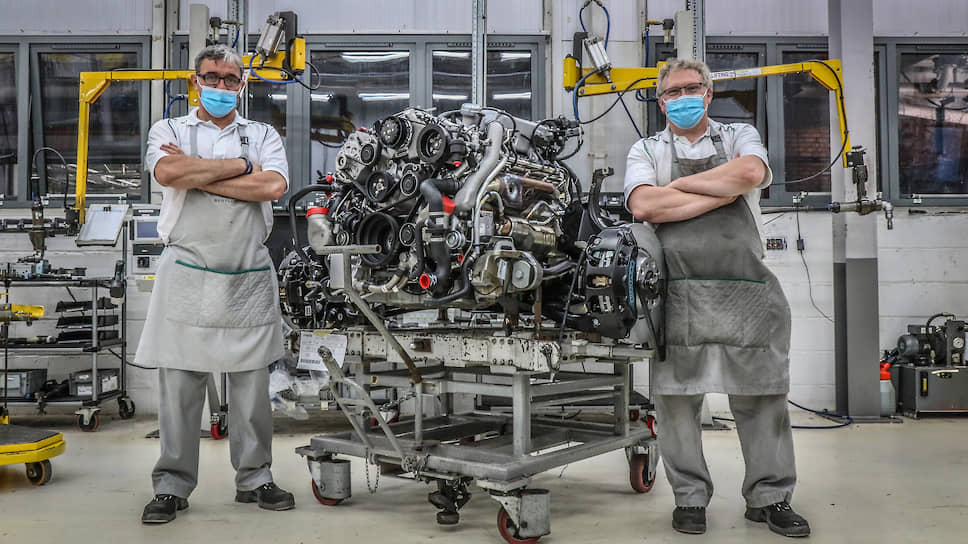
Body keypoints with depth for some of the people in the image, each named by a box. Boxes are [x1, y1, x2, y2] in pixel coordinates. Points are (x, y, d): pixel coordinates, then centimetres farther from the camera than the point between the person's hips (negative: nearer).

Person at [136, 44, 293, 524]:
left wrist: (198, 174, -7)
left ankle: (254, 478, 20)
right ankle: (172, 486, 14)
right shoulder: (169, 130, 11)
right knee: (179, 385, 2)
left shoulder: (263, 135, 13)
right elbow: (168, 173, -13)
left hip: (249, 277, 1)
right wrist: (241, 167, -8)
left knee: (252, 385, 7)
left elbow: (273, 186, -9)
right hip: (187, 272, -1)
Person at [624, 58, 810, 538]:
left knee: (761, 396, 5)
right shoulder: (646, 151, 15)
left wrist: (679, 184, -1)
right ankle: (690, 497, 18)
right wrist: (721, 193, -4)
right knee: (676, 398, 3)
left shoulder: (740, 137, 17)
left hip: (745, 291, 1)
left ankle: (769, 496, 19)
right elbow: (644, 205, -7)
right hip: (677, 294, 0)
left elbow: (750, 173, -8)